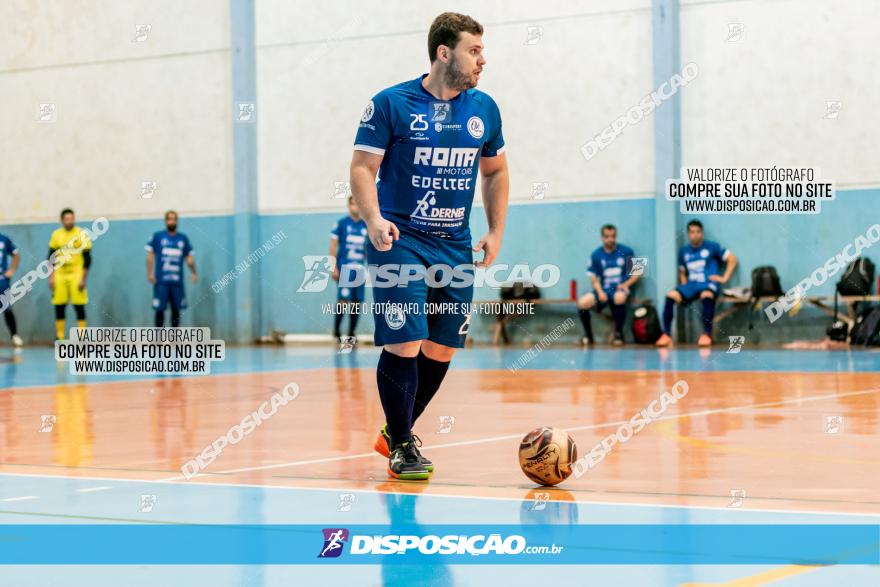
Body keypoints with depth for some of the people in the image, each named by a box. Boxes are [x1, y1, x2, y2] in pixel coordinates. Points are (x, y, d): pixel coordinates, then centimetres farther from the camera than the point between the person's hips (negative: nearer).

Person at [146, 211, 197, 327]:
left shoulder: (183, 238, 9)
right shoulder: (157, 236, 2)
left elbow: (189, 258, 11)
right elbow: (150, 255, 2)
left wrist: (193, 273, -1)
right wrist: (150, 273, -7)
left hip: (177, 281, 3)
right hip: (161, 281, -3)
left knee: (176, 309, 6)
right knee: (160, 309, -3)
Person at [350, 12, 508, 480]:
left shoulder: (483, 108, 7)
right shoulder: (391, 104, -7)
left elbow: (495, 171, 19)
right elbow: (362, 167, -8)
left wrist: (496, 232, 11)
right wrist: (374, 219, -24)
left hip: (455, 248, 5)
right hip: (400, 243, -5)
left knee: (442, 350, 8)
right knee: (404, 345, -11)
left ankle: (397, 431, 29)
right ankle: (400, 446, 5)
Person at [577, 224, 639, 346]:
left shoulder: (626, 252, 2)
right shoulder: (596, 255, 6)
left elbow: (636, 273, 7)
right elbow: (594, 278, 7)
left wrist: (626, 284, -11)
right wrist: (600, 292, -11)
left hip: (620, 289, -2)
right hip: (603, 290, 2)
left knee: (619, 298, -40)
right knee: (582, 303, -24)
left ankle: (618, 333, -18)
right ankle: (588, 335, 2)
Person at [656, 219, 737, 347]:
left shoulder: (711, 247, 2)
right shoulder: (684, 251, 14)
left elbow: (732, 259, 2)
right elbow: (682, 272, 26)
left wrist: (724, 278, -5)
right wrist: (684, 284, 6)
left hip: (708, 283, -4)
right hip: (691, 284, 4)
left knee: (707, 296, -41)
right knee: (671, 296, -24)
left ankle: (706, 334, -32)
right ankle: (666, 335, -23)